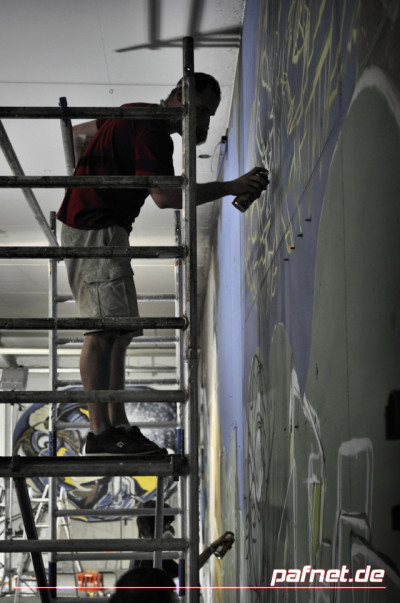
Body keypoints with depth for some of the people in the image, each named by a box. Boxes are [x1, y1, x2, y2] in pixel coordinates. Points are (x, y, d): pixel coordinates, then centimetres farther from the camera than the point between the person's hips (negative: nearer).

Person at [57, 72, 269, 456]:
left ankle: (118, 426, 8)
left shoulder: (136, 116, 17)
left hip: (106, 230, 11)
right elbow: (165, 196, -27)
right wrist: (230, 187, -28)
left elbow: (78, 133, 30)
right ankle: (100, 433, -17)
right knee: (104, 330, -16)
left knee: (118, 333, 7)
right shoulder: (151, 133, -15)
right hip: (94, 229, -11)